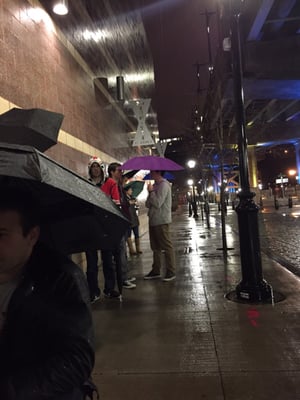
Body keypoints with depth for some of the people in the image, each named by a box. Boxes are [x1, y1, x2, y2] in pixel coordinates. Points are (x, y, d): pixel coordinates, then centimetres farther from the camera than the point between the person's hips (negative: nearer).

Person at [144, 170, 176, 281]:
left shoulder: (164, 185, -12)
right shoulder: (155, 185, 16)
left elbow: (157, 203, -21)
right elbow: (148, 204, 13)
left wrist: (151, 192, -9)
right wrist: (150, 193, -7)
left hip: (161, 221, -10)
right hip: (153, 220, 10)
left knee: (167, 246, -2)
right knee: (155, 247, 14)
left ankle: (171, 272, 5)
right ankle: (156, 271, 23)